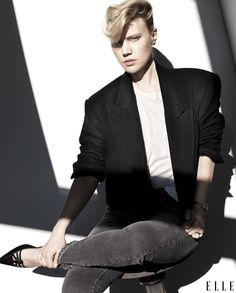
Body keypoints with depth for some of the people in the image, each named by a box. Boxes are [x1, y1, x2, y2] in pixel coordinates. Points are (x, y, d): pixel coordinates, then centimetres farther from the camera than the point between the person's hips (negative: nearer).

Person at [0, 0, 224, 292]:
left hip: (179, 218, 0)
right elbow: (88, 172, 4)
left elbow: (208, 147, 11)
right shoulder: (102, 104, 8)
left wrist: (199, 206, -1)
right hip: (124, 216, 0)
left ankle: (41, 256, -13)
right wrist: (59, 230, -8)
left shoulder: (197, 85, 7)